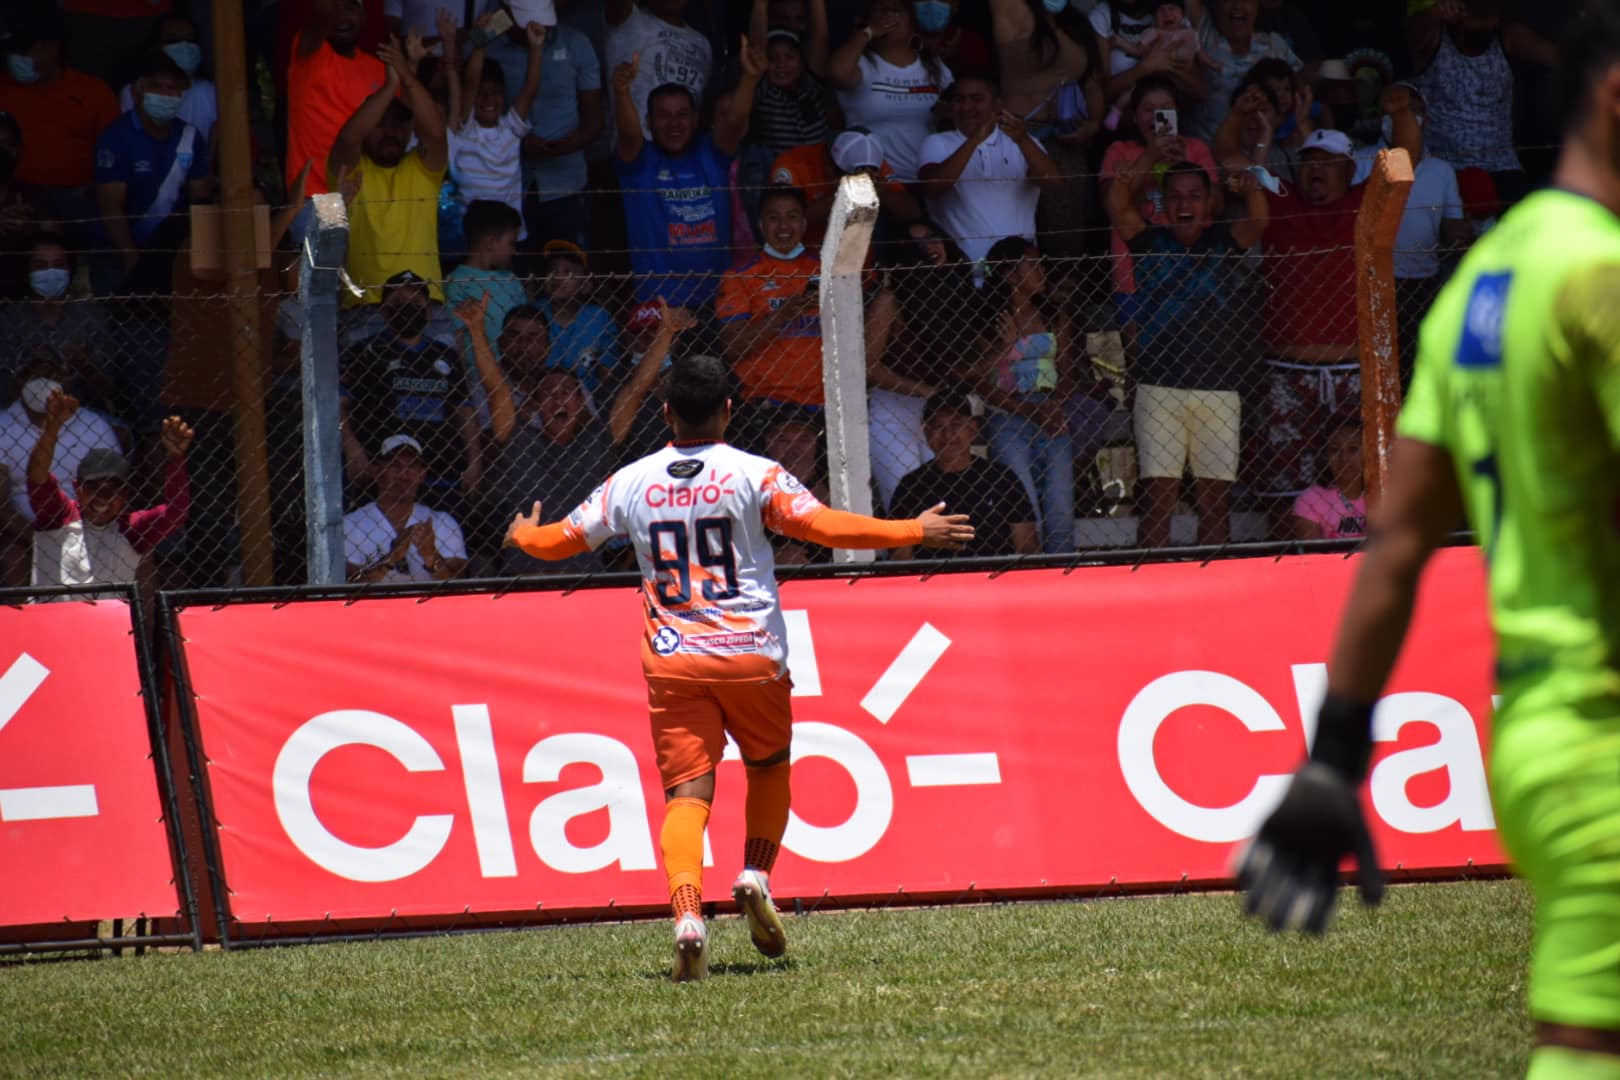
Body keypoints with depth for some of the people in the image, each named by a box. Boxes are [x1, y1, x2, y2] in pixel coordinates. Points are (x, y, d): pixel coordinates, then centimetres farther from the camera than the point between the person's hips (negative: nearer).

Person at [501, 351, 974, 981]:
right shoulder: (753, 475, -4)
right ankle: (755, 876, 5)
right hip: (752, 654, -1)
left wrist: (522, 537, 38)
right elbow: (823, 526, -12)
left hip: (671, 662, 1)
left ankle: (687, 912, -26)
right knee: (769, 767, 23)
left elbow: (563, 539, 15)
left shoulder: (631, 484, 5)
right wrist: (913, 532, -5)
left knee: (686, 792, -5)